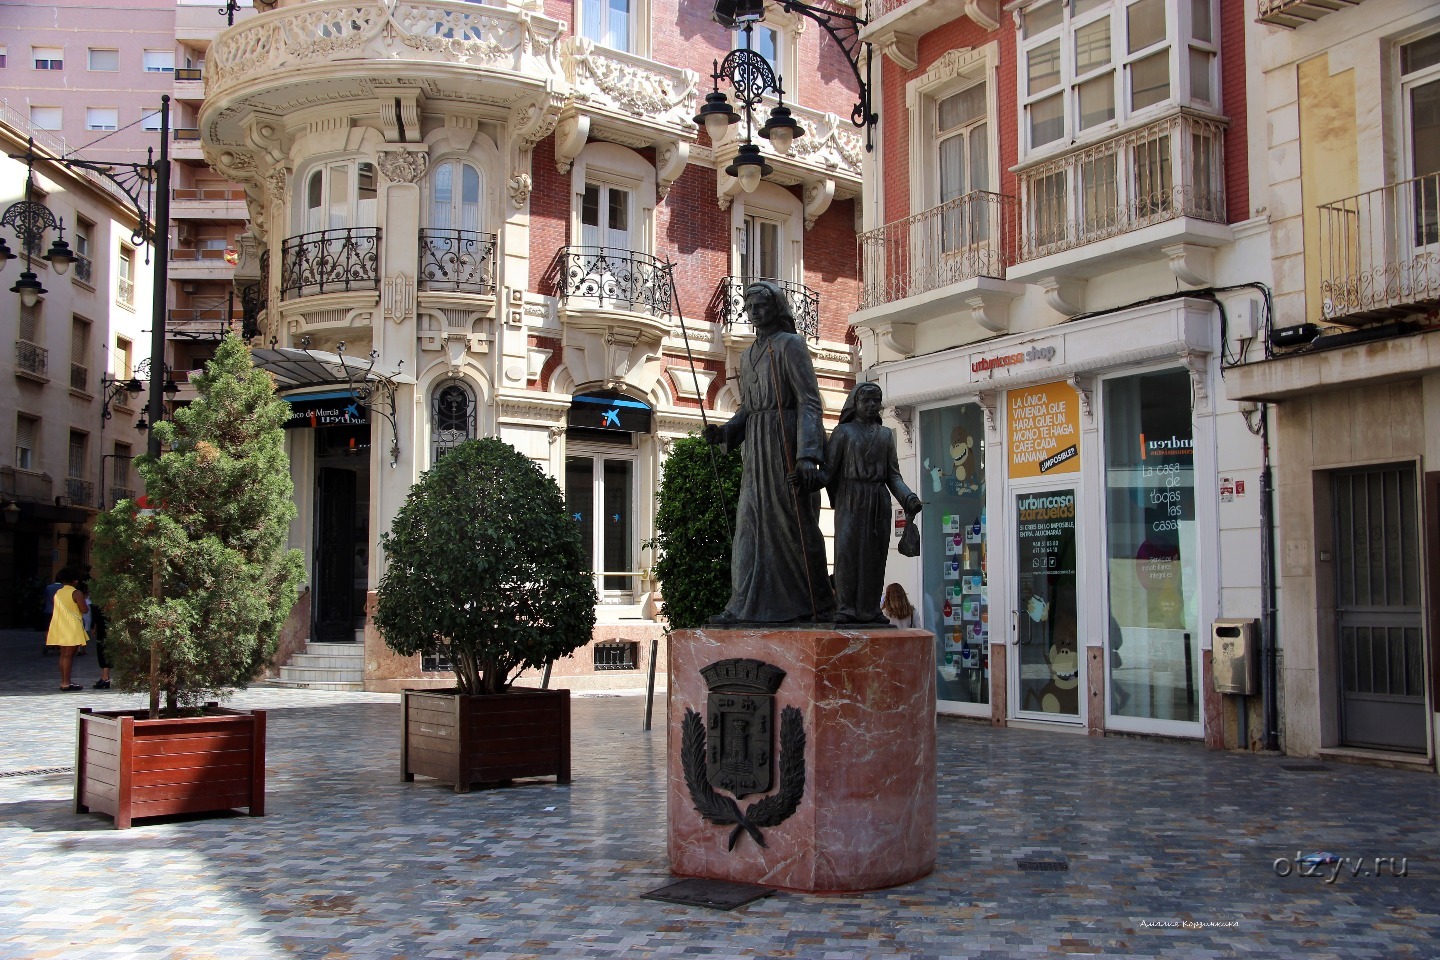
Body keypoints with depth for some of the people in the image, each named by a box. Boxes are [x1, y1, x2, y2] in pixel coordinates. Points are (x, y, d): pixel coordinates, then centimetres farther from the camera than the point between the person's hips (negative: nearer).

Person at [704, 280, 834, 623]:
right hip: (756, 448, 7)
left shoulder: (791, 345, -5)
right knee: (751, 522, 0)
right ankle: (745, 605, -1)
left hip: (787, 442, -7)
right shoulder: (747, 356, 19)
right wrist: (724, 432, 1)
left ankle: (820, 604, 9)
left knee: (797, 524, -2)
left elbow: (810, 402, -13)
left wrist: (809, 456, -24)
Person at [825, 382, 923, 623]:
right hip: (850, 499, -4)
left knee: (875, 554, 1)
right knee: (847, 551, -10)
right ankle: (845, 609, -8)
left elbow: (893, 475, 12)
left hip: (879, 501, 4)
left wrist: (908, 498, -3)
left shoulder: (886, 434, 17)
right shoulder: (843, 431, 6)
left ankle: (870, 609, 5)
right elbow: (829, 468, -1)